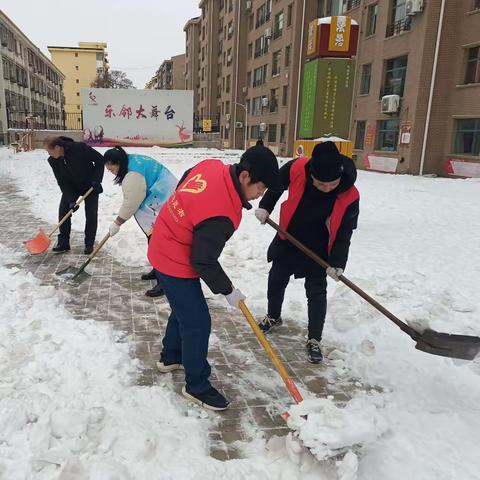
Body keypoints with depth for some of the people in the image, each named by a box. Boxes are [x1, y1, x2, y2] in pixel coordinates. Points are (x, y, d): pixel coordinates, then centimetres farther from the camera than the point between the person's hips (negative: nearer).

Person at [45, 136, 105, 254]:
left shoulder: (80, 148, -30)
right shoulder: (53, 161, -16)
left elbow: (100, 159, -19)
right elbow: (62, 182, -12)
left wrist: (97, 180, -24)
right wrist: (71, 200, -23)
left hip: (90, 185, -4)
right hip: (71, 186, 4)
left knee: (91, 214, -7)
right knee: (63, 210, -5)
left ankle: (89, 244, 7)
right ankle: (63, 243, 6)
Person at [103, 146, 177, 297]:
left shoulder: (133, 175, -24)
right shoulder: (132, 160, 9)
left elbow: (130, 204, -18)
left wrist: (116, 224, -6)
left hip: (164, 202, -11)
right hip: (158, 199, 11)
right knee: (153, 238, 18)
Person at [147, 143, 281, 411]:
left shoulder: (213, 166, -9)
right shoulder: (221, 216, -33)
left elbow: (183, 185, 11)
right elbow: (204, 263, -23)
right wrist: (228, 290, -9)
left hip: (165, 248, 10)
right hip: (176, 265, -10)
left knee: (184, 309, 26)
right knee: (197, 323, 1)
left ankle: (171, 357, 47)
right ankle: (197, 386, 18)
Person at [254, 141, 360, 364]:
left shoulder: (349, 196, -28)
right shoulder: (296, 169, -27)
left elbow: (344, 232, -17)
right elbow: (277, 183, -4)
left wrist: (337, 262, -21)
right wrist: (265, 207, -7)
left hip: (317, 247, -2)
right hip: (288, 239, 3)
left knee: (316, 292, 2)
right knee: (276, 280, 17)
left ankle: (314, 340, 19)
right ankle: (274, 316, 44)